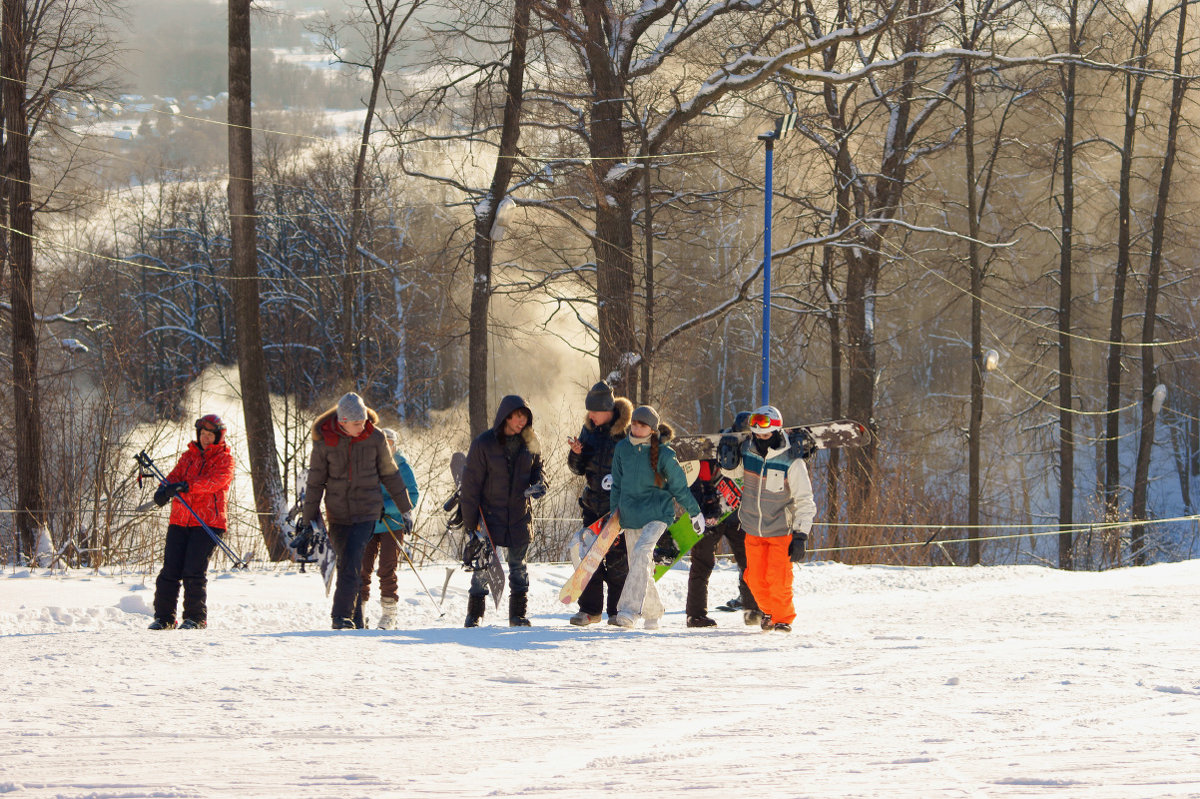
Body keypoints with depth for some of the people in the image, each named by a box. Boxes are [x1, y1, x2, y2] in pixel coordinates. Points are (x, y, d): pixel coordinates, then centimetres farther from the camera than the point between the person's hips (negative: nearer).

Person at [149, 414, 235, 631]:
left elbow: (215, 480, -14)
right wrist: (165, 489, -18)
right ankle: (164, 617, 5)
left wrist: (188, 486, -28)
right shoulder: (189, 455, 20)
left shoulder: (224, 458, 4)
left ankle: (196, 618, -1)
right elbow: (176, 475, 6)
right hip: (180, 521, 4)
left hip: (208, 521, -4)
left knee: (194, 570, -11)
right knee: (170, 569, -2)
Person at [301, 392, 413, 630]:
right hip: (337, 512, 2)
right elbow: (315, 481, 2)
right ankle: (355, 617, 20)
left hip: (367, 510, -2)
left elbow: (390, 474, 7)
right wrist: (308, 518, 3)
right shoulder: (323, 440, -6)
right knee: (347, 564, 7)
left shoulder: (374, 437, -5)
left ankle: (342, 616, -21)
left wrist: (405, 509, 12)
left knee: (351, 560, -18)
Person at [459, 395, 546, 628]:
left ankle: (518, 613, 14)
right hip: (489, 513, -3)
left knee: (518, 565, 6)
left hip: (519, 514, 3)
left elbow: (537, 468, 18)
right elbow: (471, 484, -7)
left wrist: (539, 485, -7)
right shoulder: (484, 443, -9)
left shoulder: (530, 443, 3)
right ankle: (474, 614, 9)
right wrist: (470, 521, -9)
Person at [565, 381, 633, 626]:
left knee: (617, 556, -4)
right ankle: (590, 608, 6)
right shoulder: (589, 429, 7)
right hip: (593, 501, 5)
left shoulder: (627, 430, -10)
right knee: (589, 553, 1)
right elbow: (579, 468, 12)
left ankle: (618, 610, 6)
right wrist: (576, 455, -9)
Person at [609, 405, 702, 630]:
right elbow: (618, 484, 16)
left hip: (657, 513, -5)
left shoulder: (664, 454, -9)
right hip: (630, 515, 5)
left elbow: (679, 486, 0)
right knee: (642, 568, 8)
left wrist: (695, 513, 9)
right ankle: (652, 614, 24)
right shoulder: (623, 449, 3)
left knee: (642, 552, -26)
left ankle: (629, 611, -35)